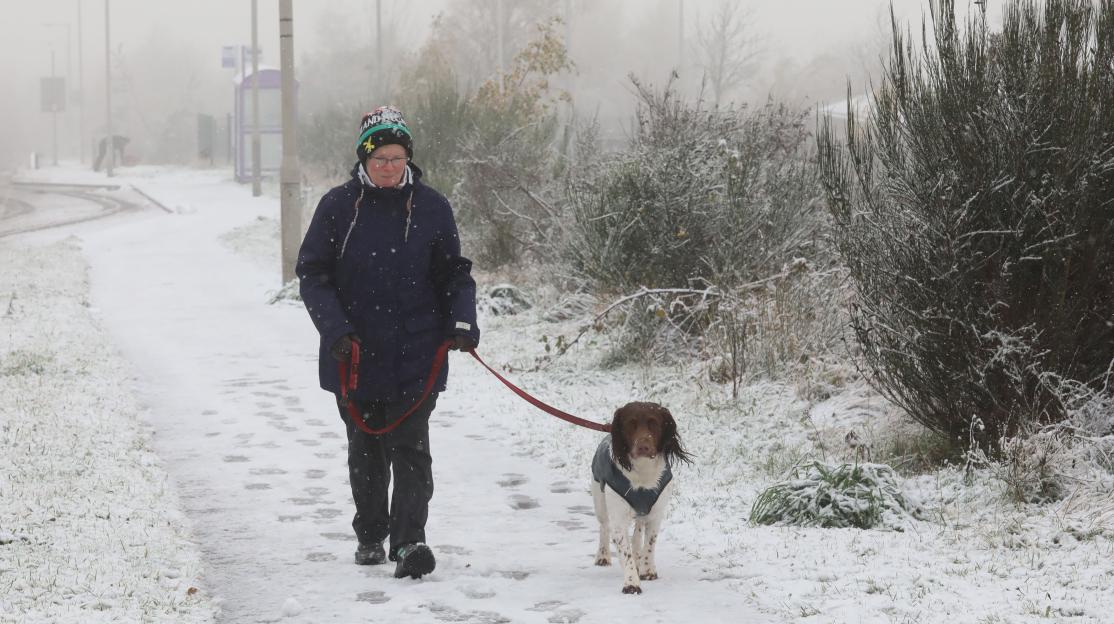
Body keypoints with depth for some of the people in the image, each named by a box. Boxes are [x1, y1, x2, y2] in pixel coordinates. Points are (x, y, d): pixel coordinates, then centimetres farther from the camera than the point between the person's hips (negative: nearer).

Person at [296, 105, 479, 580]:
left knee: (410, 447, -10)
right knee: (365, 449, 13)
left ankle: (409, 541, -12)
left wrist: (462, 321, -7)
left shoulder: (431, 207, 2)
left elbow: (454, 274, 9)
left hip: (415, 355, -1)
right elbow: (312, 273, 0)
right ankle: (370, 536, 29)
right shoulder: (339, 206, -1)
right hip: (355, 353, 1)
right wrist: (335, 329, -13)